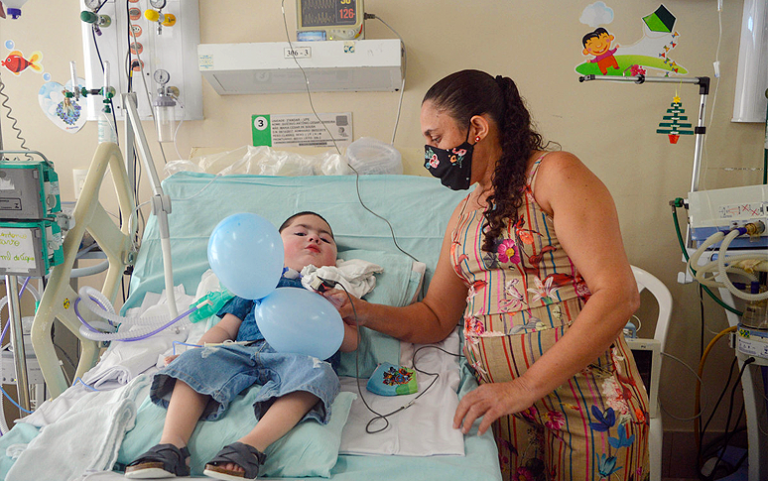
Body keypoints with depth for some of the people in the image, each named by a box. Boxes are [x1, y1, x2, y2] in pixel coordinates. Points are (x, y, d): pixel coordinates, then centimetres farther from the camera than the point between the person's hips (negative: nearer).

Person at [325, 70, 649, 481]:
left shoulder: (554, 174, -8)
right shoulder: (464, 215, 12)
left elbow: (618, 295, -18)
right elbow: (435, 319, 13)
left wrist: (525, 386, -21)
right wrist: (359, 311, -3)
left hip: (588, 406, -4)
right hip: (503, 407, 5)